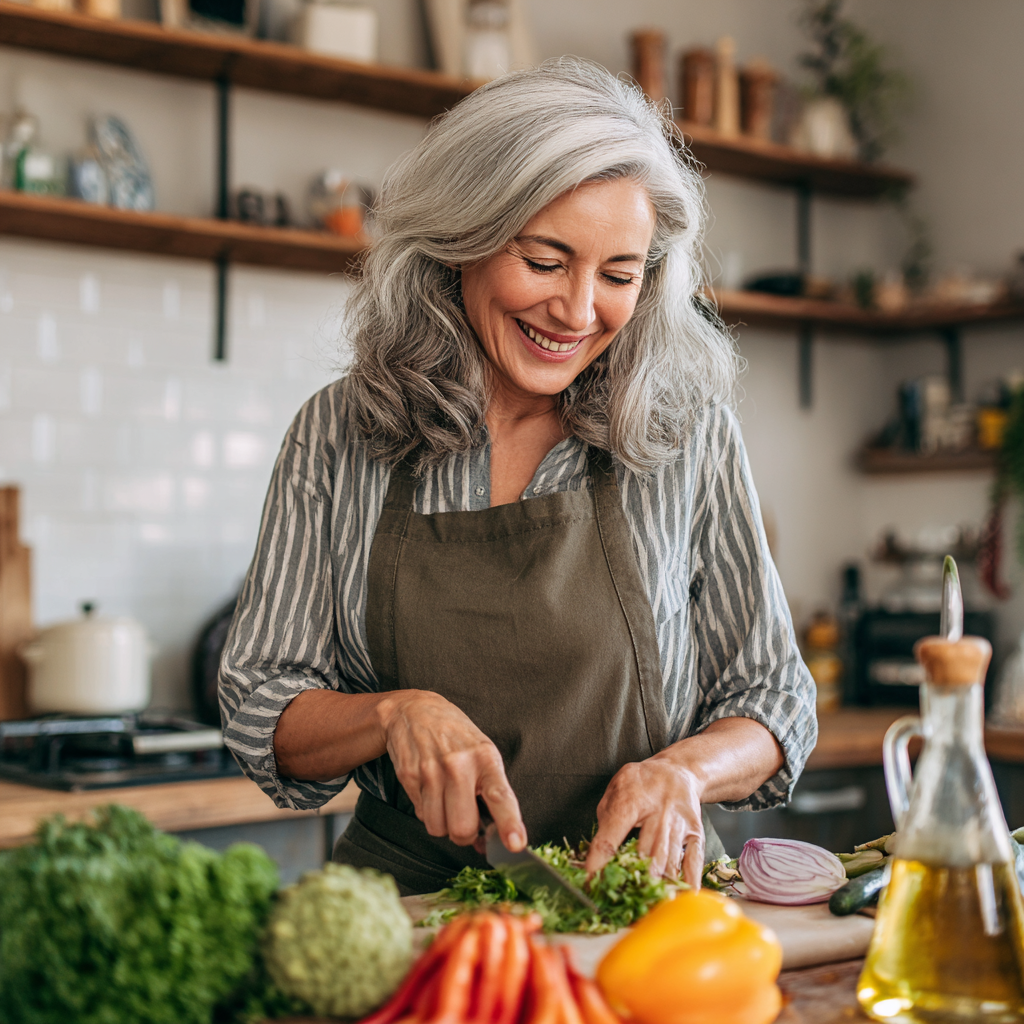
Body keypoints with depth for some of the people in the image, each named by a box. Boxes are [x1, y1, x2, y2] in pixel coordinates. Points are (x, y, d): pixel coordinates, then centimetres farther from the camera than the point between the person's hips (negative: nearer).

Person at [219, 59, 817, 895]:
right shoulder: (340, 436, 1)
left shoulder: (687, 433, -1)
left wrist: (686, 770, -16)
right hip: (410, 896, 1)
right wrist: (397, 713, -18)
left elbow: (774, 701, 5)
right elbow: (258, 715, 2)